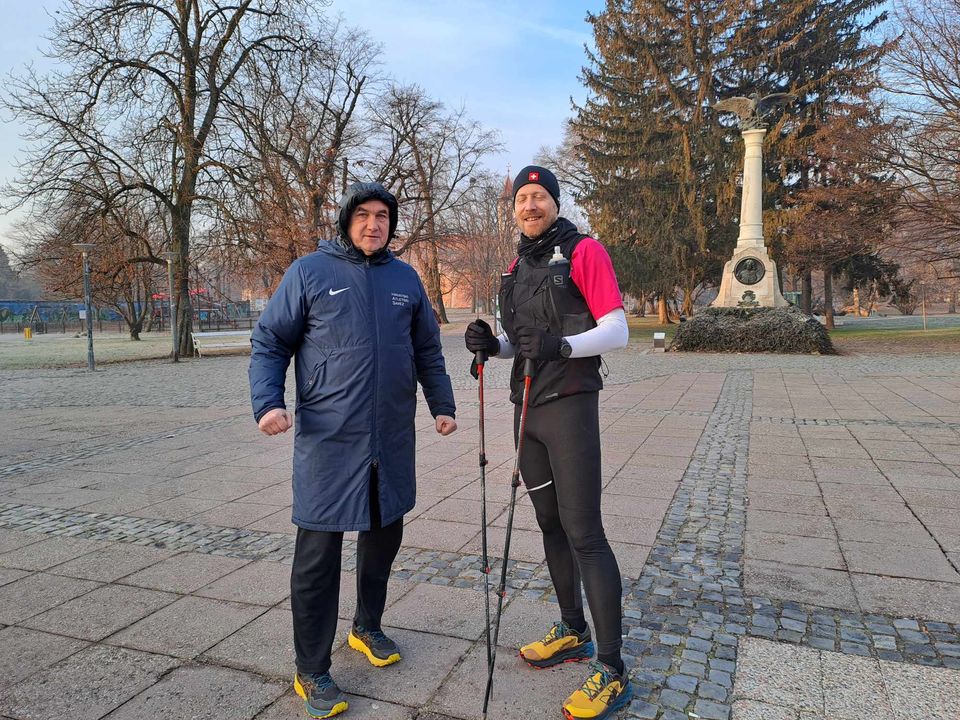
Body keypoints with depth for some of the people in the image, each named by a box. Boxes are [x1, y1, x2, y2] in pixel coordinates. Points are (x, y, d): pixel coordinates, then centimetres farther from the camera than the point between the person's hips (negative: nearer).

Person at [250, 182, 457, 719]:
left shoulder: (405, 278, 9)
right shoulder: (310, 272, -2)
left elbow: (428, 350, 16)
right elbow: (270, 343, -1)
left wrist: (442, 405, 8)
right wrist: (268, 402, -15)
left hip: (392, 438, 5)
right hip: (328, 438, -4)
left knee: (384, 535, 17)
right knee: (319, 553, 0)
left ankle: (368, 627, 40)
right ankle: (312, 670, 17)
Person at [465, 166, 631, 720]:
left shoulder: (583, 251, -6)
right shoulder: (518, 266, 16)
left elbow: (617, 332, -12)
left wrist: (562, 346, -29)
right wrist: (492, 344, 0)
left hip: (569, 405, -7)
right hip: (526, 408, 8)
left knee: (584, 533, -8)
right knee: (550, 524, 15)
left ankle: (613, 673, 3)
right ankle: (573, 633, 31)